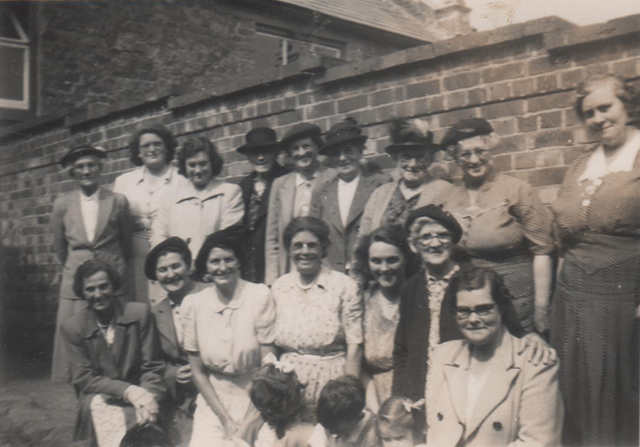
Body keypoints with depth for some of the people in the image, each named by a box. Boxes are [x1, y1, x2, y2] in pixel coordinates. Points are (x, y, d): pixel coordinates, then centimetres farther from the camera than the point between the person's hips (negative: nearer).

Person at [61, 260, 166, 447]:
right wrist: (128, 390, -19)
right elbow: (83, 378, -3)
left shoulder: (139, 313, 2)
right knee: (96, 404, -33)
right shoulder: (72, 328, 2)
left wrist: (149, 399, -18)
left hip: (138, 397, 0)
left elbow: (152, 368, 3)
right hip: (98, 399, 1)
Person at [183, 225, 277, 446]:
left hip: (255, 399, -1)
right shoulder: (193, 304, -1)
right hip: (213, 399, 2)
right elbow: (197, 371, 4)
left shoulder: (260, 296, -8)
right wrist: (226, 421, -2)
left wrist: (253, 425, -7)